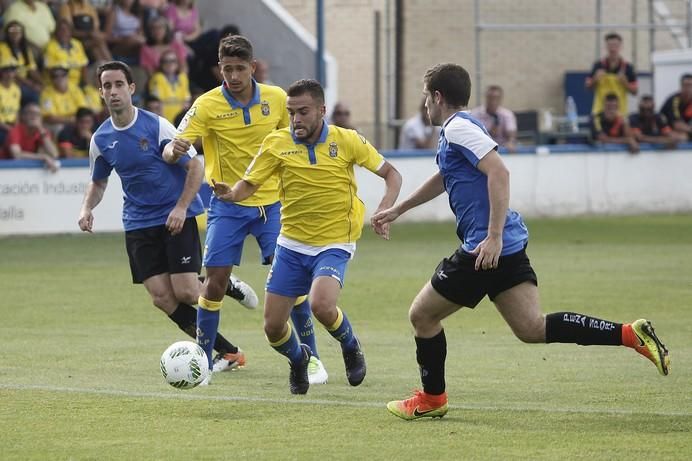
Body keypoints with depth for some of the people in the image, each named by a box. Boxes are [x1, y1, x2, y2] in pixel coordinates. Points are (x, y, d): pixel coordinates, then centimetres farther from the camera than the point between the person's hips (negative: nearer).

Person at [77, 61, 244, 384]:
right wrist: (87, 208, -2)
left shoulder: (156, 126, -13)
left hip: (177, 217, -4)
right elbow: (98, 182, 18)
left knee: (185, 293, -14)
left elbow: (195, 166, -9)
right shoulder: (101, 139, 2)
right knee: (162, 297, -7)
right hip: (138, 223, 4)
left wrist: (181, 207, -18)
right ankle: (227, 351, 3)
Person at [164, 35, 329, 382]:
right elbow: (174, 147, -19)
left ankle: (311, 358, 6)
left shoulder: (277, 99, -4)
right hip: (227, 204, -1)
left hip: (271, 201, 1)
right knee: (215, 282, -6)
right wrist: (174, 149, -40)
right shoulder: (207, 105, -12)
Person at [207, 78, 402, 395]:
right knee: (273, 327, -1)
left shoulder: (347, 141, -7)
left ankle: (350, 346, 5)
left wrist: (384, 211, -15)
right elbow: (248, 185, -6)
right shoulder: (277, 144, -5)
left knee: (321, 305, -30)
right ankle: (298, 359, 36)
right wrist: (231, 194, -29)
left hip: (334, 245, -3)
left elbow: (391, 173, 2)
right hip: (291, 244, 3)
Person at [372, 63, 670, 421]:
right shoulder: (455, 130, 21)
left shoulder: (459, 127, -10)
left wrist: (493, 236, -28)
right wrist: (398, 209, 48)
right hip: (508, 246, 9)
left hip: (485, 247, -9)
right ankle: (630, 334, -10)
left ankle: (431, 399, 20)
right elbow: (443, 179, 40)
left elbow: (498, 172, -24)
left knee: (422, 315, 7)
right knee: (533, 329, 0)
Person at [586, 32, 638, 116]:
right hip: (600, 110, 0)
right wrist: (595, 79, -14)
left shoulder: (627, 67, 0)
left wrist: (624, 82, -16)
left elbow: (634, 91, 2)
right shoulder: (599, 66, 2)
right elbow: (588, 85, 6)